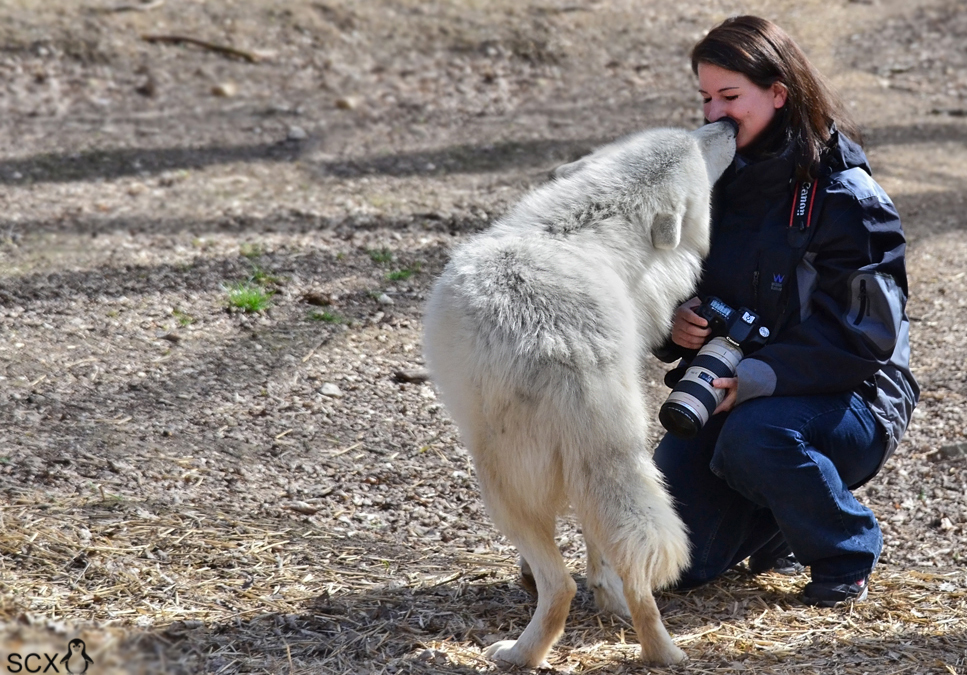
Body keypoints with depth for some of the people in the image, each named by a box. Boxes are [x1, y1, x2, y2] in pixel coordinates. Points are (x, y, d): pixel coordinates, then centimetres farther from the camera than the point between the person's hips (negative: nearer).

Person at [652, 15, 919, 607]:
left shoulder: (845, 197, -15)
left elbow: (860, 335, -21)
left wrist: (758, 377, -33)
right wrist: (676, 323, -14)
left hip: (846, 398, -5)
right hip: (732, 394, 5)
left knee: (754, 435, -38)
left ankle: (847, 552, -9)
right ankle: (781, 523, 20)